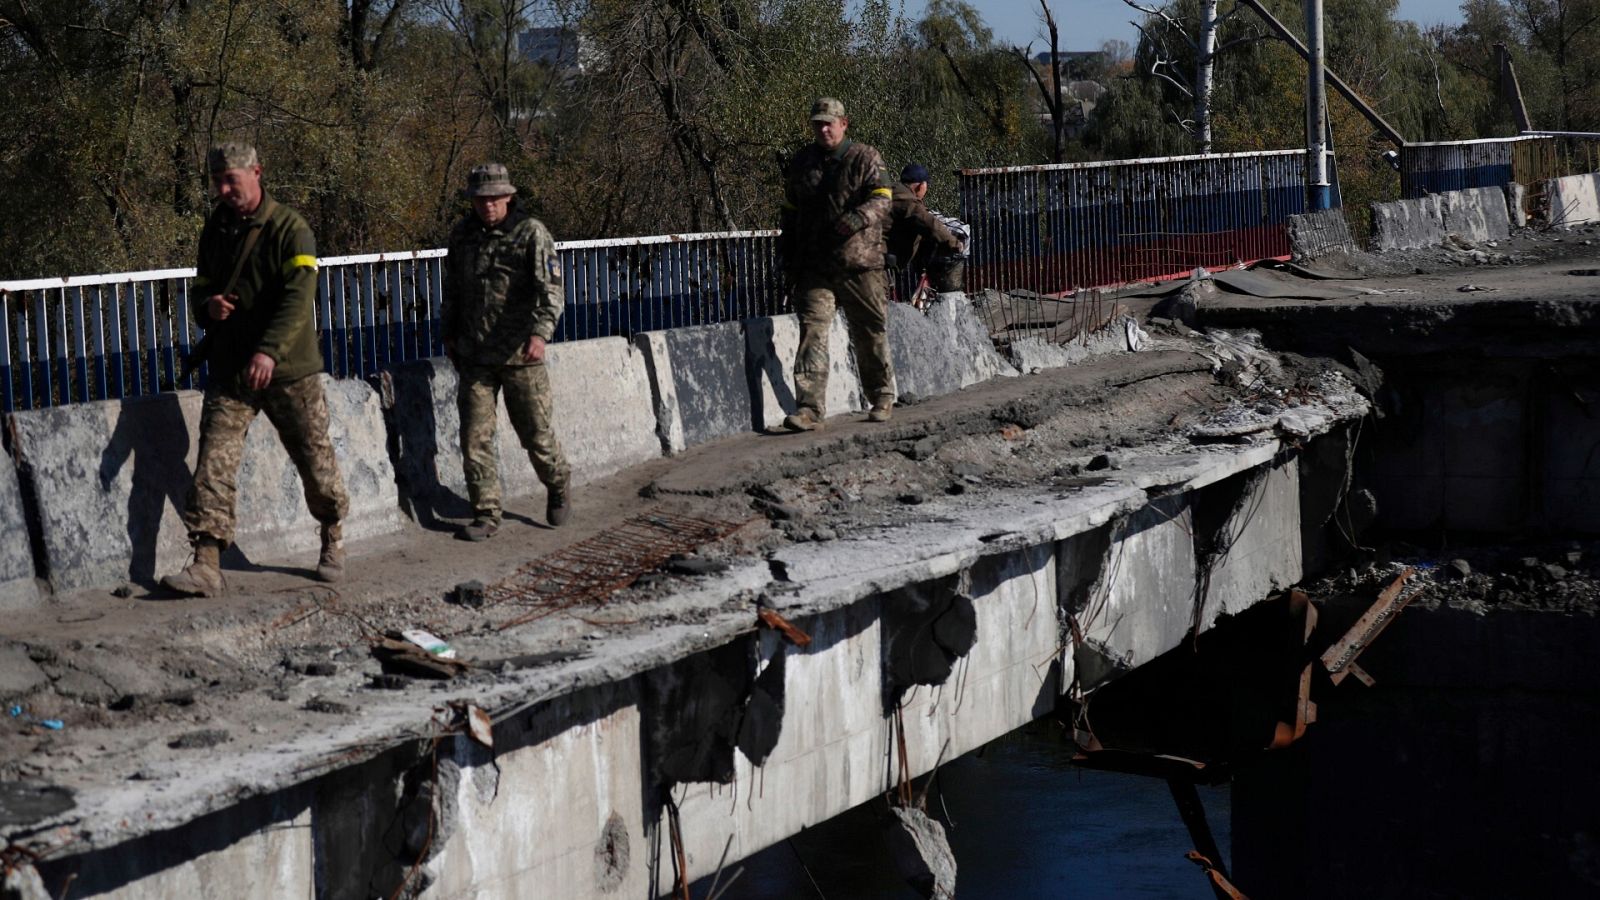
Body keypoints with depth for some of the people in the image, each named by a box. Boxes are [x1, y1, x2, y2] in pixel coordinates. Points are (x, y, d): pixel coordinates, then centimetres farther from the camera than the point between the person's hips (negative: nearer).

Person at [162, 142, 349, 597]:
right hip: (228, 369, 5)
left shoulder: (289, 228, -10)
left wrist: (269, 351, -36)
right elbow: (202, 288, 22)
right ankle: (207, 563, -12)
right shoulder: (215, 230, 10)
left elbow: (298, 297, -22)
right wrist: (207, 306, -4)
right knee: (214, 461, -8)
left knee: (314, 457, 7)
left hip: (287, 369, -4)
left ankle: (333, 541, 30)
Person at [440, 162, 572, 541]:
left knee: (536, 434, 6)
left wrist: (541, 332, -33)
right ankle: (486, 516, 4)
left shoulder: (532, 233, -8)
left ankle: (558, 485, 34)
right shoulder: (462, 234, 7)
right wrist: (449, 334, 21)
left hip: (520, 354, -4)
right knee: (475, 437, -3)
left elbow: (551, 289, -19)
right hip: (474, 356, 4)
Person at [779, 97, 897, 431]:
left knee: (870, 334, 7)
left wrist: (858, 218, -32)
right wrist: (790, 261, 16)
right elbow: (790, 214, 20)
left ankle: (881, 397, 26)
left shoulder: (865, 159, 0)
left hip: (859, 263, -3)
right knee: (812, 331, -10)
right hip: (814, 266, 3)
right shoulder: (800, 164, 13)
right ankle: (809, 407, -16)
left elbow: (881, 200, -12)